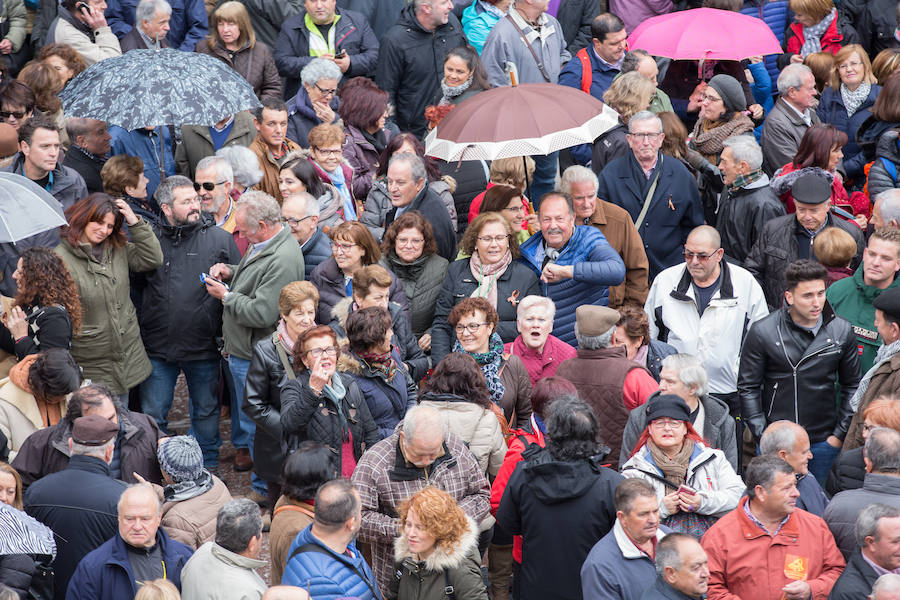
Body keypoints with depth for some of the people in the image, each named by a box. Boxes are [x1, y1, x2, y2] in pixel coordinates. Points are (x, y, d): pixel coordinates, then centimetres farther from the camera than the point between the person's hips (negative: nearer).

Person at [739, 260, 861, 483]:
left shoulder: (842, 332, 0)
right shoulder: (763, 332, -7)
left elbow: (852, 386, 10)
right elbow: (747, 387, -1)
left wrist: (840, 434, 4)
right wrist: (762, 435, -7)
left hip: (824, 442, 2)